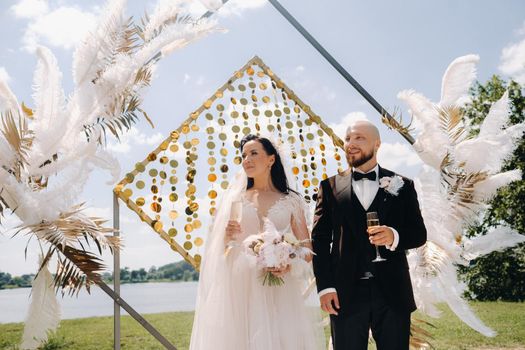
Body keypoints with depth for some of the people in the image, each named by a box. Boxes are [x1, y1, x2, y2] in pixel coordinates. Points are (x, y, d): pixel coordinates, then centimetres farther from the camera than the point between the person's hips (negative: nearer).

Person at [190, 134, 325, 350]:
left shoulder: (291, 202, 7)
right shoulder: (234, 198, 10)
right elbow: (218, 249, 11)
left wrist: (290, 267, -11)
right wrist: (227, 237, -10)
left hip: (279, 291, 0)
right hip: (240, 289, 0)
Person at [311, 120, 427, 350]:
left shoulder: (401, 185, 9)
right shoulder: (330, 186, 7)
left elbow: (419, 233, 7)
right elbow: (320, 239, 3)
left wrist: (395, 237, -15)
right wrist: (325, 286, -6)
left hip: (393, 292, 1)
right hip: (346, 293, 0)